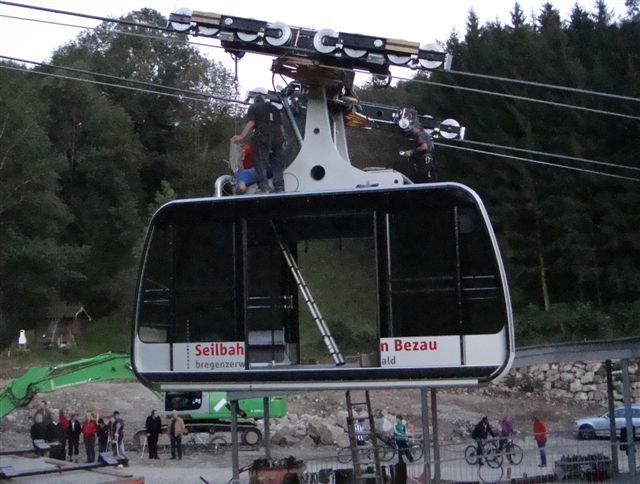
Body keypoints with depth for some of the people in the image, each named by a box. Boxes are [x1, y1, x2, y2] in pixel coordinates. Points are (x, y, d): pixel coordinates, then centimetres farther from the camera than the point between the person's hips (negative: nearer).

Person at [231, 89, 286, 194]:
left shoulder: (253, 107, 9)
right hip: (277, 137, 5)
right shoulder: (274, 108, 25)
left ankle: (264, 187, -16)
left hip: (262, 136, -5)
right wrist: (282, 137, 25)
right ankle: (280, 188, 2)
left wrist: (242, 136, -14)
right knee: (277, 164, 7)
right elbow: (281, 125, 19)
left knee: (260, 163, -4)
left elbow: (251, 123, -7)